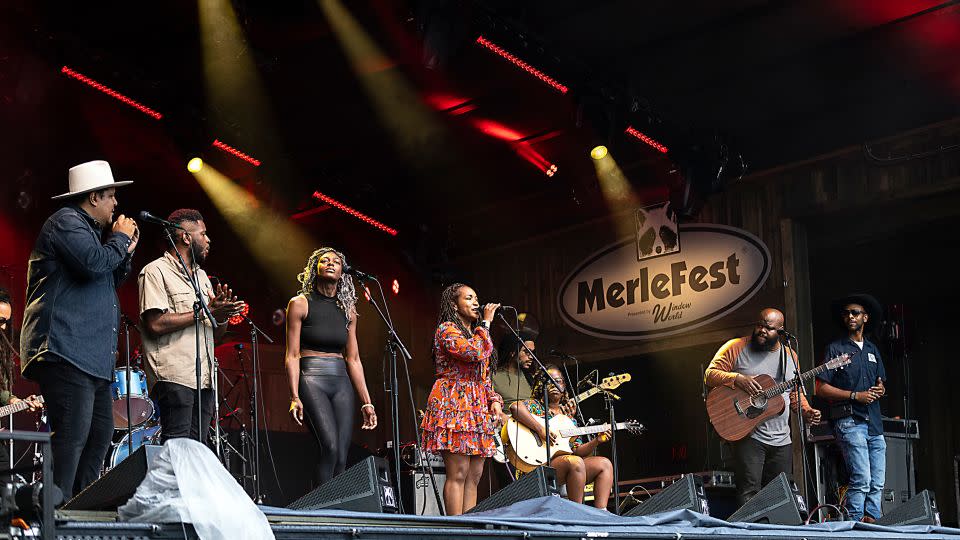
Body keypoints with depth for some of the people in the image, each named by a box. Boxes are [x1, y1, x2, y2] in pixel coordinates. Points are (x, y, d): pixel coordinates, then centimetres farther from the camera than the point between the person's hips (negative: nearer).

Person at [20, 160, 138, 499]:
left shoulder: (87, 229, 26)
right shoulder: (66, 221, -5)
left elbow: (109, 283, 31)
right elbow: (94, 263, -21)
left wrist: (126, 253, 17)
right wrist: (120, 238, -5)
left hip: (91, 356, 11)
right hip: (66, 352, -11)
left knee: (100, 433, 10)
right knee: (73, 435, -16)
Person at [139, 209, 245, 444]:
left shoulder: (201, 276, 23)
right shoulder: (156, 271, -2)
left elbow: (217, 334, 23)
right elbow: (156, 324, -16)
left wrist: (222, 314, -1)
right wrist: (206, 312, -13)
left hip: (204, 378, 8)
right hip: (174, 377, -8)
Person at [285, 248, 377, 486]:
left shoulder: (347, 309, 15)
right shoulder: (300, 304, 2)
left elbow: (353, 359, 15)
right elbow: (292, 355, -3)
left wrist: (367, 402, 10)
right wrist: (295, 397, -14)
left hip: (342, 384, 5)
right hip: (312, 380, -5)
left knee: (341, 457, -5)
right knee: (330, 448, -22)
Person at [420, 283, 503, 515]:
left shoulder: (475, 333, 25)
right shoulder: (447, 329, -2)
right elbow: (473, 352, -20)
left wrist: (495, 400, 10)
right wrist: (485, 323, -7)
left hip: (477, 409, 9)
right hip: (455, 404, -9)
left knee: (474, 475, 2)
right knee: (458, 473, -14)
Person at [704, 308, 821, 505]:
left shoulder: (789, 356, 12)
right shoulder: (736, 348, -2)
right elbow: (710, 375, -5)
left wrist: (806, 411, 3)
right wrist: (737, 379, -21)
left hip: (781, 440, 5)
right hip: (747, 434, -5)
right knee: (749, 492, -14)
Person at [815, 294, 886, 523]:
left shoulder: (872, 350, 21)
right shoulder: (835, 349, 3)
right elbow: (821, 388, -4)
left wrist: (880, 390, 3)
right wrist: (855, 396, -12)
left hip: (874, 423, 6)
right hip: (849, 421, -6)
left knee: (878, 483, 3)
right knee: (862, 479, -16)